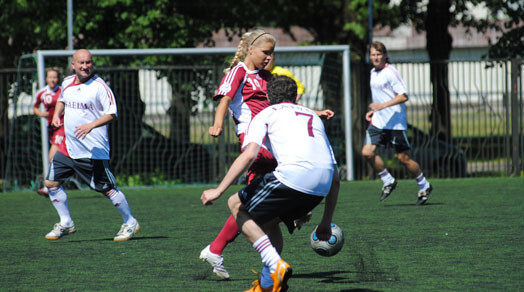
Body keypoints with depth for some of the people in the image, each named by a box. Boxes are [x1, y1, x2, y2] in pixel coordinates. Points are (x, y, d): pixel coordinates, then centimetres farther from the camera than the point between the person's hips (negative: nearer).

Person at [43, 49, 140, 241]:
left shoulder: (99, 86, -12)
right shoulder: (67, 83, 8)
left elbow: (112, 114, -15)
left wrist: (91, 125, -29)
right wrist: (56, 114, 10)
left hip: (93, 150, -7)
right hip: (68, 147, 7)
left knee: (107, 189, -3)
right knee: (51, 182, 3)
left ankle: (130, 223, 14)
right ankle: (66, 223, 17)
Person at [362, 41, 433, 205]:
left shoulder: (390, 72, -12)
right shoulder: (373, 73, 13)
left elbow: (403, 96, -19)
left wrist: (382, 106, -26)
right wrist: (373, 111, 15)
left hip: (395, 122, -7)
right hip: (378, 122, 7)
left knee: (403, 158, -2)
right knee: (367, 152, -9)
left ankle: (424, 186, 17)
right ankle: (388, 182, 8)